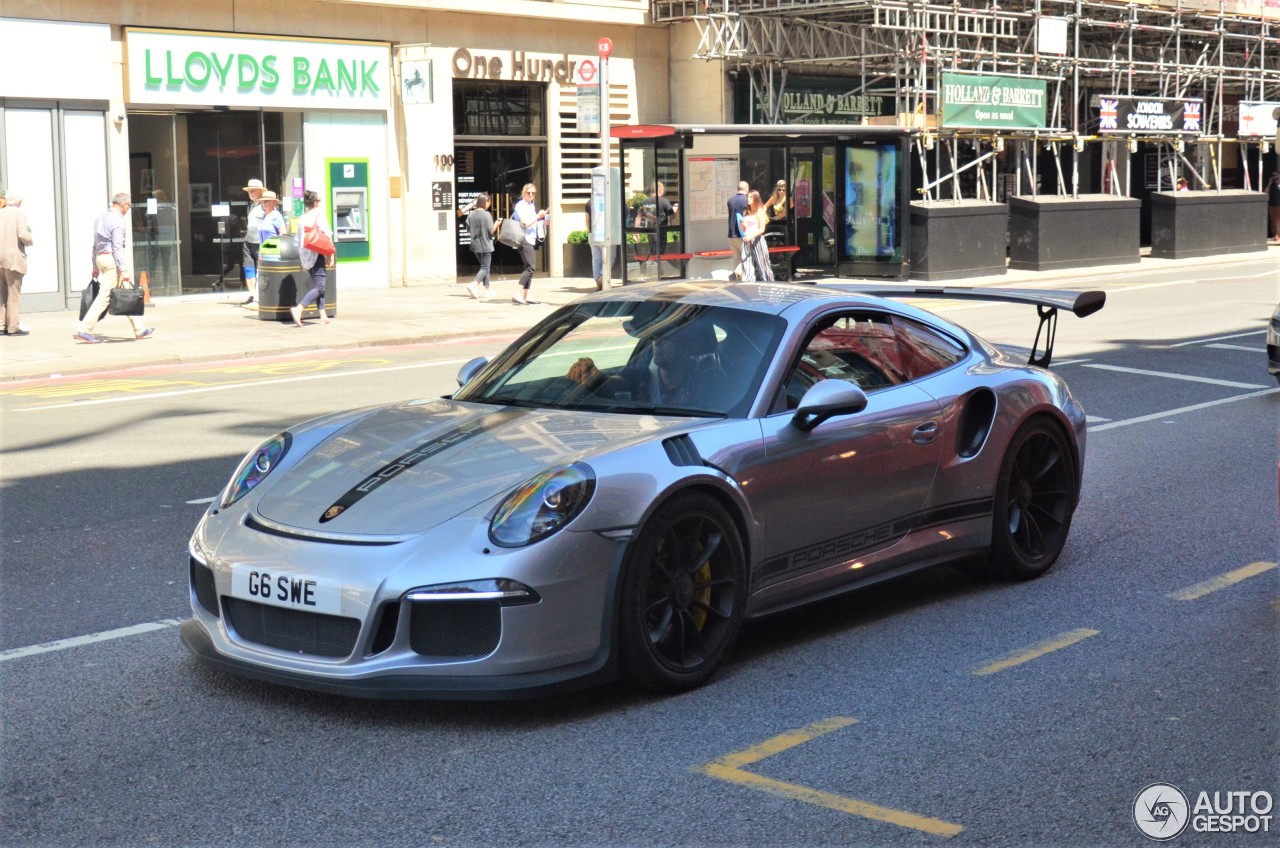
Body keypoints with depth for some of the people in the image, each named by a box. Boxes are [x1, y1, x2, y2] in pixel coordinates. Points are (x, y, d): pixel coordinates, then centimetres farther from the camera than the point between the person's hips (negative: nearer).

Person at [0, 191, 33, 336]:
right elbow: (23, 235, -17)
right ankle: (13, 327, -2)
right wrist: (30, 241, 3)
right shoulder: (20, 214, -6)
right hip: (13, 258, -5)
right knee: (14, 294, -1)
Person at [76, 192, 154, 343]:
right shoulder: (118, 221, -12)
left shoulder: (100, 218, 15)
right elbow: (117, 247, -19)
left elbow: (95, 244, 18)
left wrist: (95, 266, 23)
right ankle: (84, 330, -11)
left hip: (101, 257, 10)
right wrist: (124, 270, -20)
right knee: (104, 296, -9)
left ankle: (139, 329, 16)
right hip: (112, 259, -10)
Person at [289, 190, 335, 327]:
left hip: (306, 257, 7)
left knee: (317, 285, 15)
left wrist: (303, 260, 17)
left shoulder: (301, 219, 9)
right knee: (319, 287, -10)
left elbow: (299, 240, 10)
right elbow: (327, 236, -11)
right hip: (318, 254, -7)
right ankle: (299, 308, -27)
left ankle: (323, 316, 10)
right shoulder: (319, 214, -6)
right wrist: (331, 256, -8)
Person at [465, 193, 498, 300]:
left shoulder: (471, 214, 1)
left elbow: (468, 230, 6)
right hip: (485, 245, -6)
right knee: (485, 268, -1)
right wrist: (496, 224, 4)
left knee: (484, 266, 17)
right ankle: (473, 285, -21)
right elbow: (491, 231, -13)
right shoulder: (486, 215, -14)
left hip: (475, 245, 6)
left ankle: (487, 290, 18)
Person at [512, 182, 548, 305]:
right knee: (530, 267, -19)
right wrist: (538, 216, -9)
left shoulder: (532, 206, 18)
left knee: (529, 268, 9)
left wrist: (543, 222, 13)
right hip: (524, 240, -10)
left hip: (532, 240, 10)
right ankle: (518, 295, -25)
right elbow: (526, 223, -16)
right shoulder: (520, 205, -9)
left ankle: (525, 296, 12)